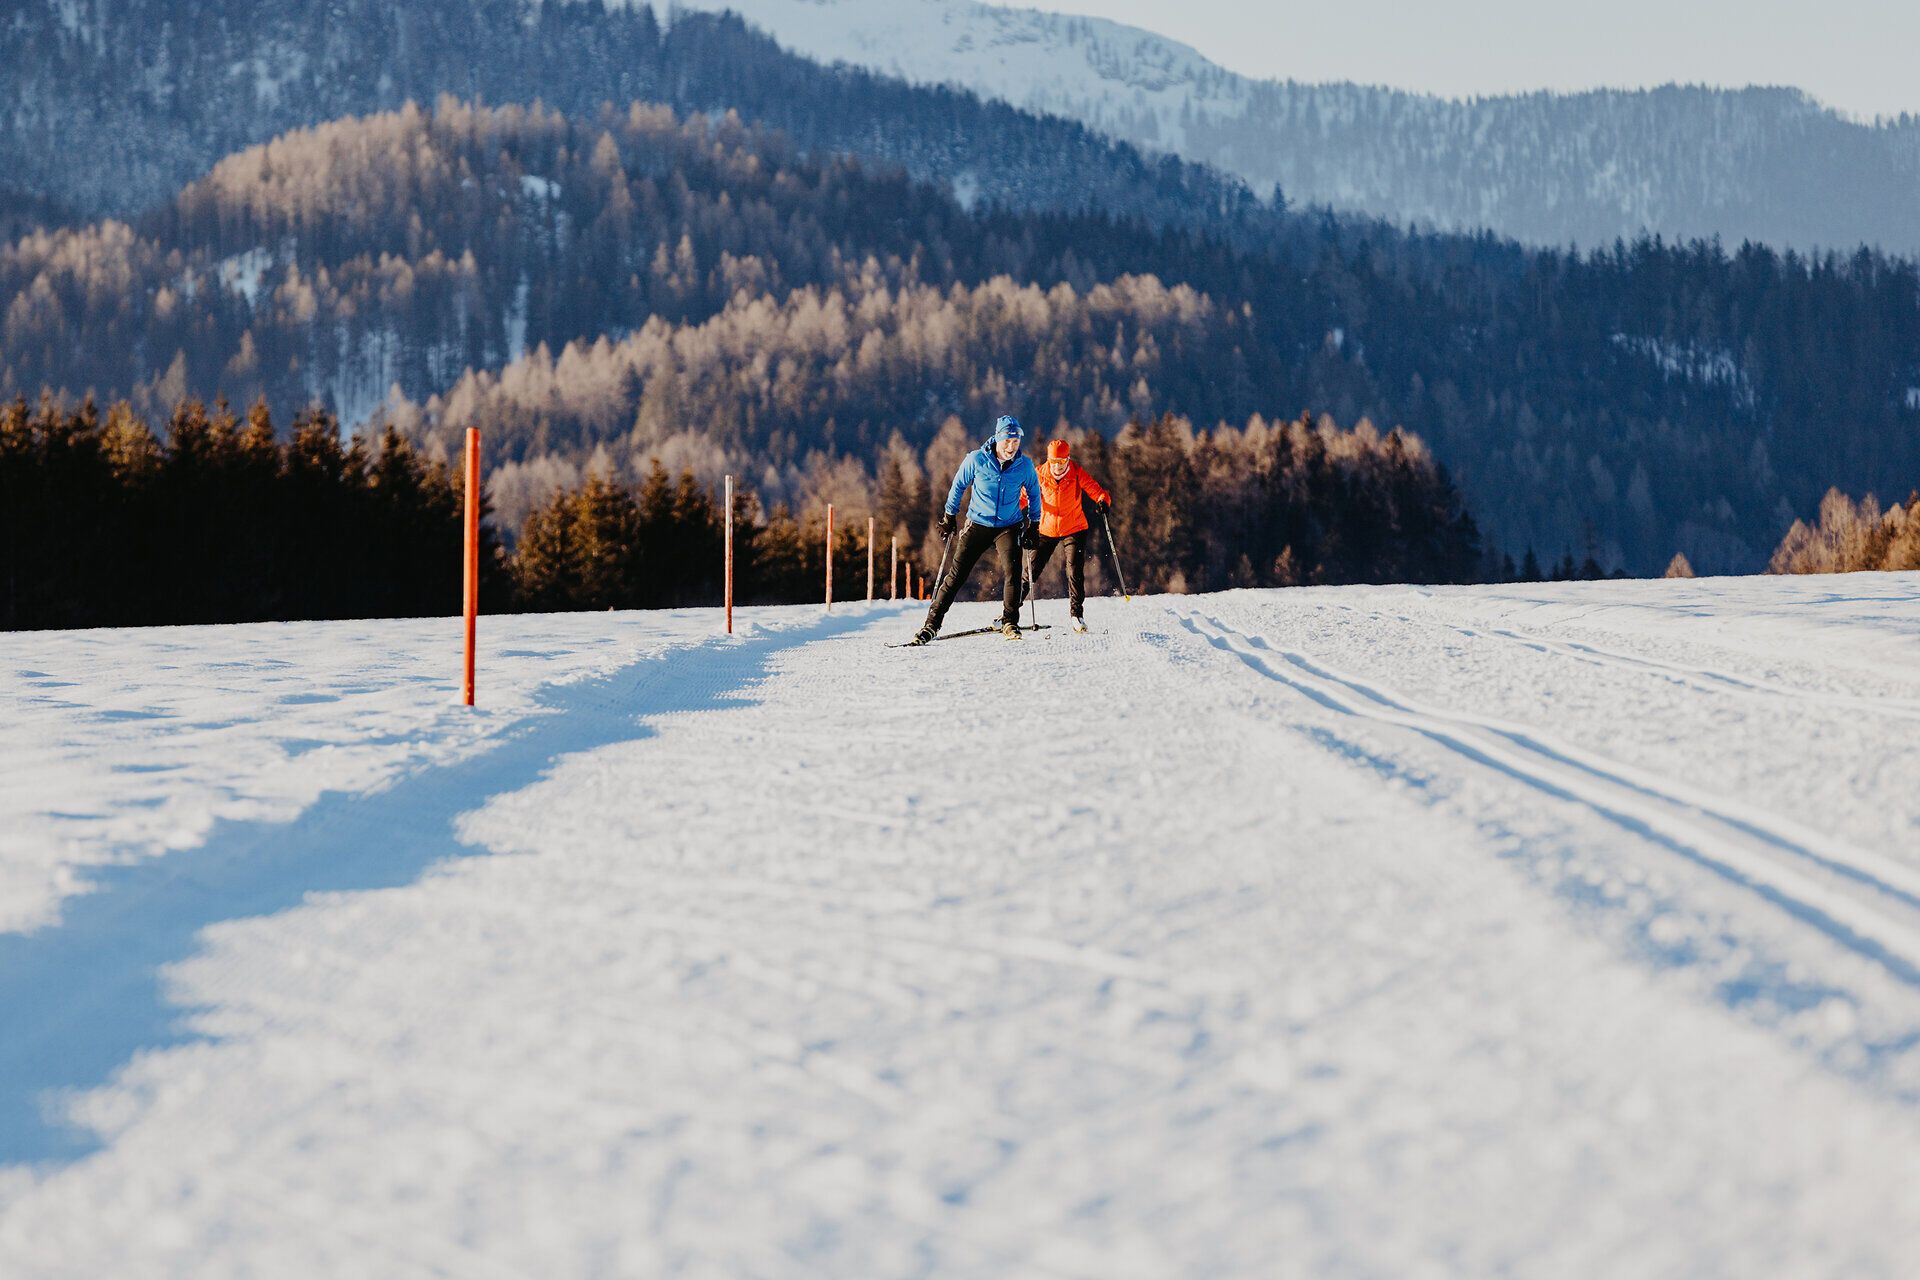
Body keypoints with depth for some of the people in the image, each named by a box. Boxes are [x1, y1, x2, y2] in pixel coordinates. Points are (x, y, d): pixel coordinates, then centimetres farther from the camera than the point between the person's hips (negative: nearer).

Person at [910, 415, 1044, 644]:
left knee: (1013, 571, -21)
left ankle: (1010, 623, -8)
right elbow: (958, 485, 3)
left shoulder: (1025, 466, -8)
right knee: (955, 576, -3)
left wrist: (1033, 525, 9)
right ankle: (932, 624, 4)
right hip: (977, 525, 0)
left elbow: (1034, 493, 10)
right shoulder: (976, 460, -13)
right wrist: (949, 515, 8)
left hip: (1009, 527, 0)